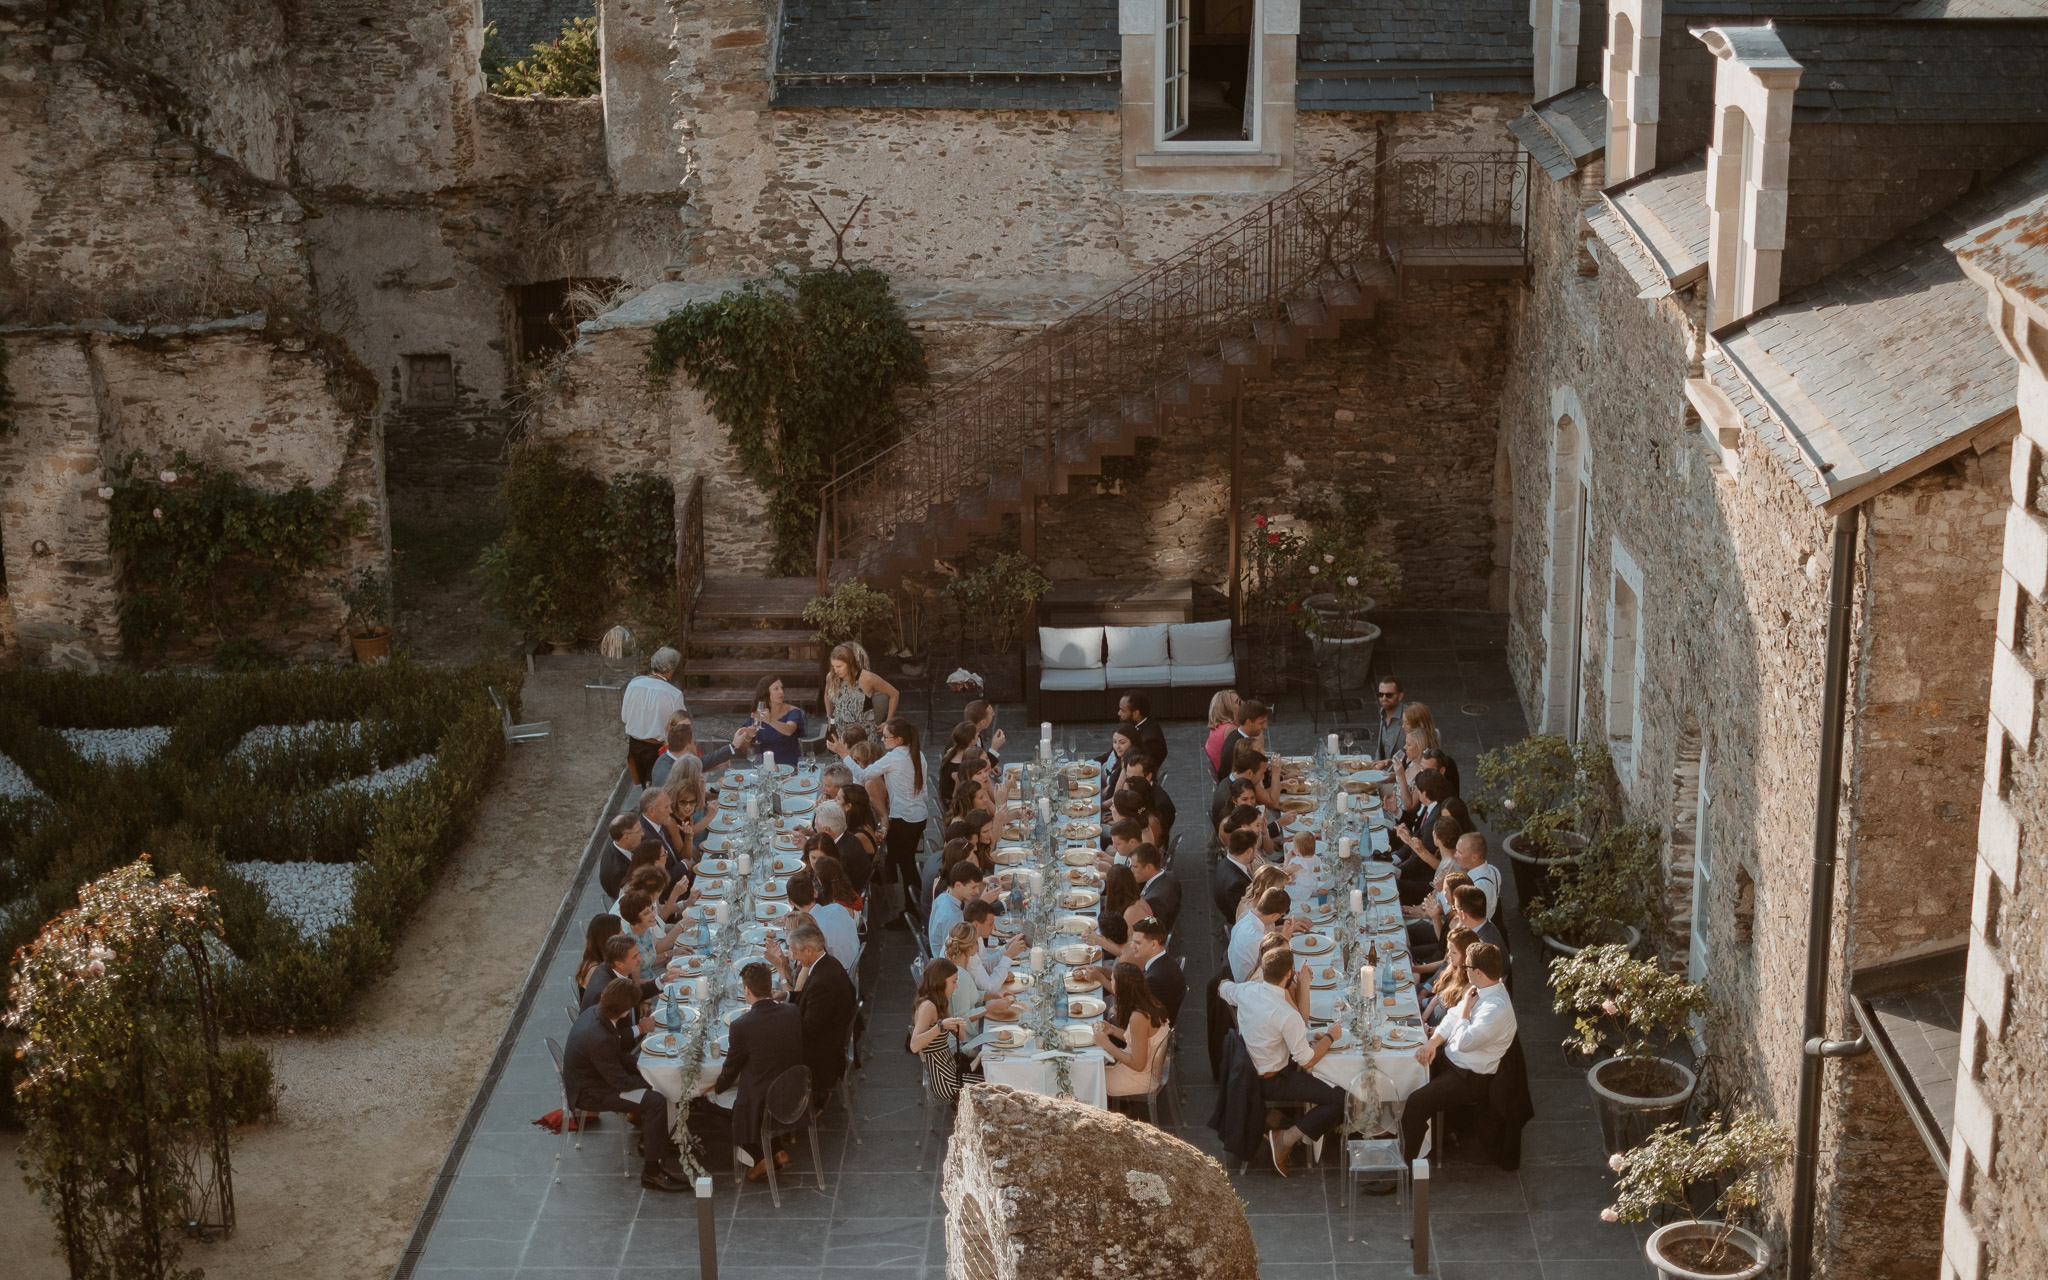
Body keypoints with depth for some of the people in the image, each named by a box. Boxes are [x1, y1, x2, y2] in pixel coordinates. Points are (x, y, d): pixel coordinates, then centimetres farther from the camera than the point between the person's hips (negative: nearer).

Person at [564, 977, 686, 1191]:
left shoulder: (595, 1012, -8)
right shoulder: (600, 1039, -37)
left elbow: (618, 1050, 10)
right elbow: (620, 1082, -25)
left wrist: (638, 1066, 0)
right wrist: (649, 1081, -10)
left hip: (591, 1075, 10)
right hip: (588, 1093, -10)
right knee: (656, 1102, -20)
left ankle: (649, 1139, 31)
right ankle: (651, 1172, -13)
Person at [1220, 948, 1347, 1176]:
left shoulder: (1246, 990, -10)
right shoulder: (1287, 1015, -31)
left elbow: (1222, 989, 15)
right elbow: (1307, 1061, -22)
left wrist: (1257, 980, 18)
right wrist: (1329, 1037, -6)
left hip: (1248, 1069, 8)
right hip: (1270, 1082, -8)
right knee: (1339, 1100, -11)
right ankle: (1286, 1139, -6)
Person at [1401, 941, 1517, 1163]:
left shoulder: (1497, 1009, -30)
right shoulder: (1480, 991, 1)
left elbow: (1465, 1042, -30)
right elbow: (1452, 1018, 9)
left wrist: (1465, 1010, -18)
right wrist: (1433, 1042, -7)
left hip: (1470, 1078, -10)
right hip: (1449, 1057, 10)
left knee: (1416, 1102, -21)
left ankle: (1405, 1164, -8)